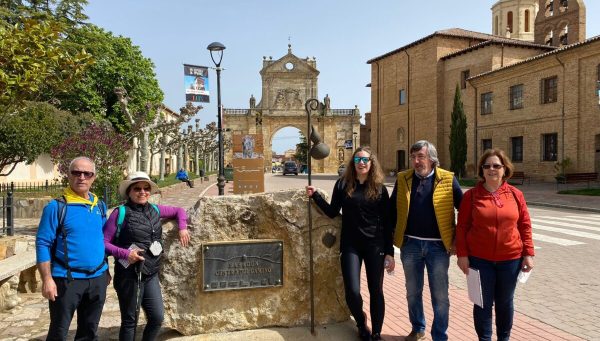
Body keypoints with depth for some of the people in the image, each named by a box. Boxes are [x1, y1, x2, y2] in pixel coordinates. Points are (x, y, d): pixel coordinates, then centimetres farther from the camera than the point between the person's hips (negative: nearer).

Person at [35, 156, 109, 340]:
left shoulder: (100, 206, 6)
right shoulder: (56, 206, -10)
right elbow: (43, 244, -11)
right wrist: (47, 279, -15)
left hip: (98, 278, 5)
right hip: (67, 280, -5)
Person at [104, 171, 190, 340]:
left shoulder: (155, 210, 6)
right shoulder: (121, 212, -9)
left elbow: (178, 211, 21)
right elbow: (103, 242, -9)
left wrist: (182, 228, 6)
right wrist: (126, 253, -20)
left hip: (151, 274, 5)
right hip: (129, 275, -5)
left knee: (157, 317, 8)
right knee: (130, 320, 8)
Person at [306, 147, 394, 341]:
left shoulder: (379, 188, 0)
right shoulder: (343, 184, 1)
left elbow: (387, 221, 1)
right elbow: (332, 212, 5)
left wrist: (389, 251, -2)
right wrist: (315, 195, -7)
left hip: (375, 245, 0)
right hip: (350, 246, 0)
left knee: (376, 291, 7)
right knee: (352, 292, -7)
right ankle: (361, 324, 25)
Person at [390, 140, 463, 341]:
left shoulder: (448, 179, -6)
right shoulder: (403, 179, 2)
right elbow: (392, 209, 9)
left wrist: (458, 239, -2)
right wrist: (392, 235, 4)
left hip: (438, 245, -2)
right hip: (410, 244, 3)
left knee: (440, 296, 7)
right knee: (412, 292, 17)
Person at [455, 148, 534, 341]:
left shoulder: (515, 194, 1)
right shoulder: (472, 195, -4)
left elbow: (525, 225, 5)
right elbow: (462, 227, -3)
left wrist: (528, 254, 1)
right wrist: (462, 254, -7)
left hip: (510, 259, 2)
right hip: (479, 259, -1)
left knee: (505, 302, 16)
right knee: (483, 303, 9)